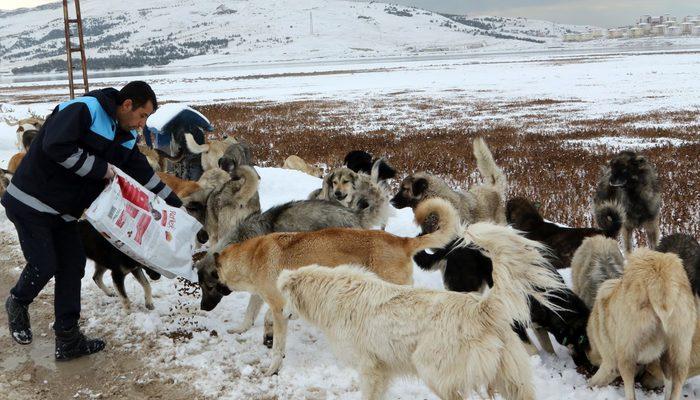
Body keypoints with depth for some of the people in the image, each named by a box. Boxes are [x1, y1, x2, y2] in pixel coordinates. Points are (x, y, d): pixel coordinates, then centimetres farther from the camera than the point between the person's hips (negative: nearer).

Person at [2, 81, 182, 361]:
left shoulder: (126, 137, 6)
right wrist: (100, 168, -26)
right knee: (44, 265, -9)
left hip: (64, 211, 9)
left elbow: (143, 172, 12)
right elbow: (56, 146, -33)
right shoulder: (83, 110, -20)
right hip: (31, 203, -8)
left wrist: (175, 204, 10)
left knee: (72, 265, 4)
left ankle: (68, 340, 12)